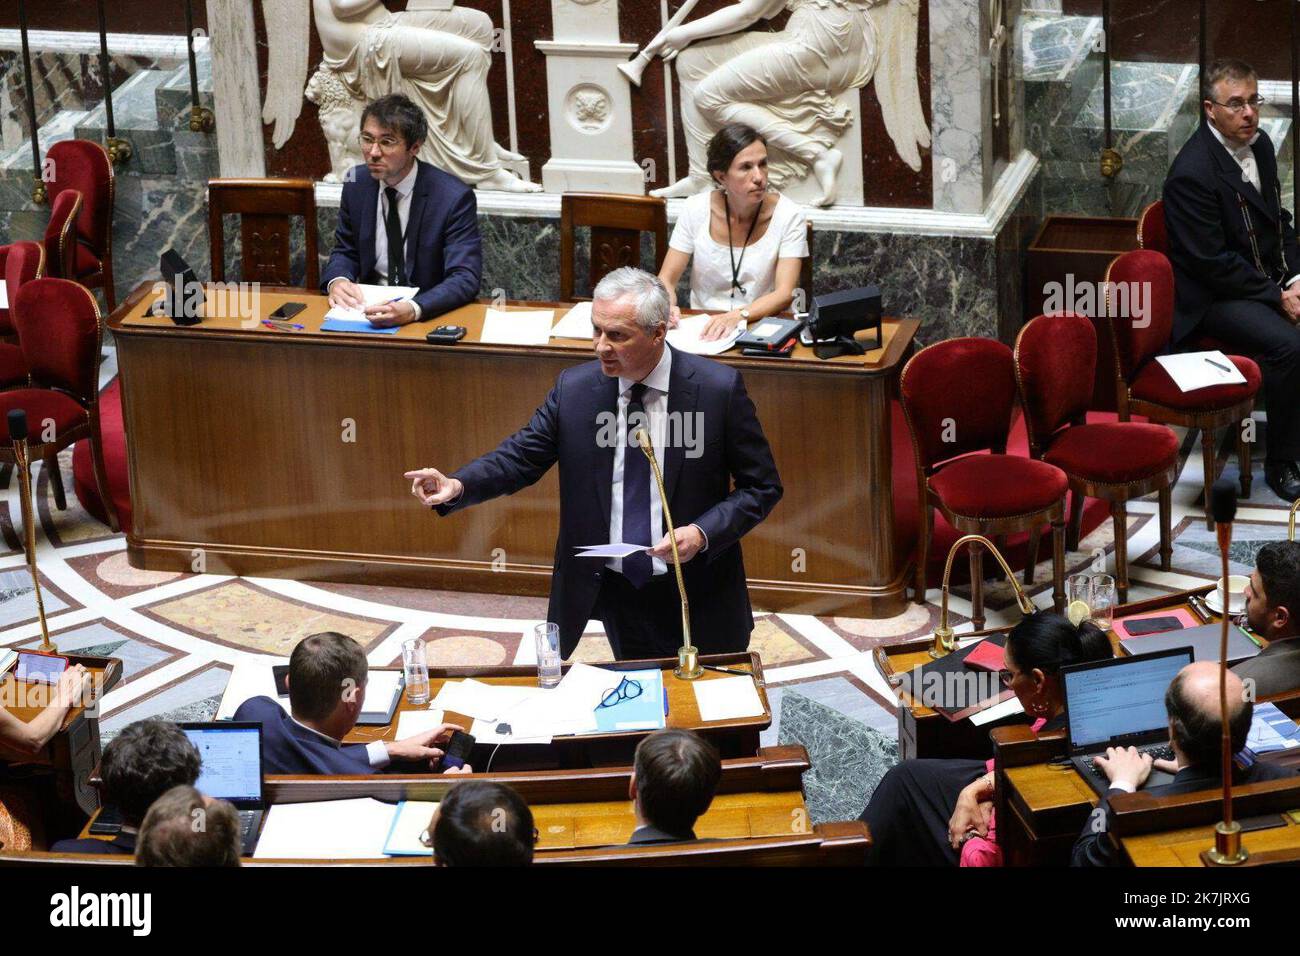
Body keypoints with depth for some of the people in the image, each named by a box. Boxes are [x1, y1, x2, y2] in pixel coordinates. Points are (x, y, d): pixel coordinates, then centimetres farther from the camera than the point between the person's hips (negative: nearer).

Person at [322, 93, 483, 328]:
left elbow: (465, 278, -19)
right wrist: (337, 280, -10)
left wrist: (412, 309, -36)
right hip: (371, 307, 4)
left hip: (430, 315, -4)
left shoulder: (455, 198, -13)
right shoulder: (356, 184, 3)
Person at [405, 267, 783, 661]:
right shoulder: (574, 388, -5)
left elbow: (762, 487, -6)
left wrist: (703, 533, -21)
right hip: (614, 591, 2)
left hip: (695, 596, -2)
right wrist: (457, 486, -20)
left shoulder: (719, 388, -12)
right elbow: (520, 457, -1)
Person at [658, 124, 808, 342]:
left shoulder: (789, 216, -5)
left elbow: (784, 295, -11)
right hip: (701, 329, 3)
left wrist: (738, 315, -29)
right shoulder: (696, 209, 0)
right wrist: (668, 306, -19)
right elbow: (666, 280, 4)